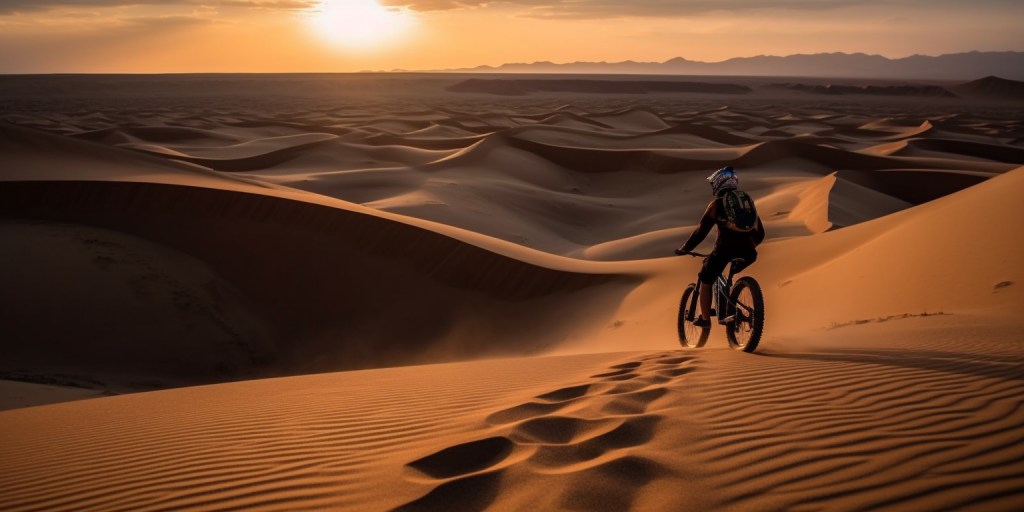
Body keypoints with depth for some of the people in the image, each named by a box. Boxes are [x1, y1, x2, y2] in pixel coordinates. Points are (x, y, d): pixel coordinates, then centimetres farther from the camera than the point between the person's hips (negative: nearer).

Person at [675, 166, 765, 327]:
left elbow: (701, 231, 5)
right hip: (747, 250, 4)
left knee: (705, 280, 16)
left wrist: (685, 248, 15)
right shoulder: (748, 201, 22)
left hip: (725, 248, -4)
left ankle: (705, 318, 14)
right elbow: (760, 233, 23)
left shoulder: (717, 204, 7)